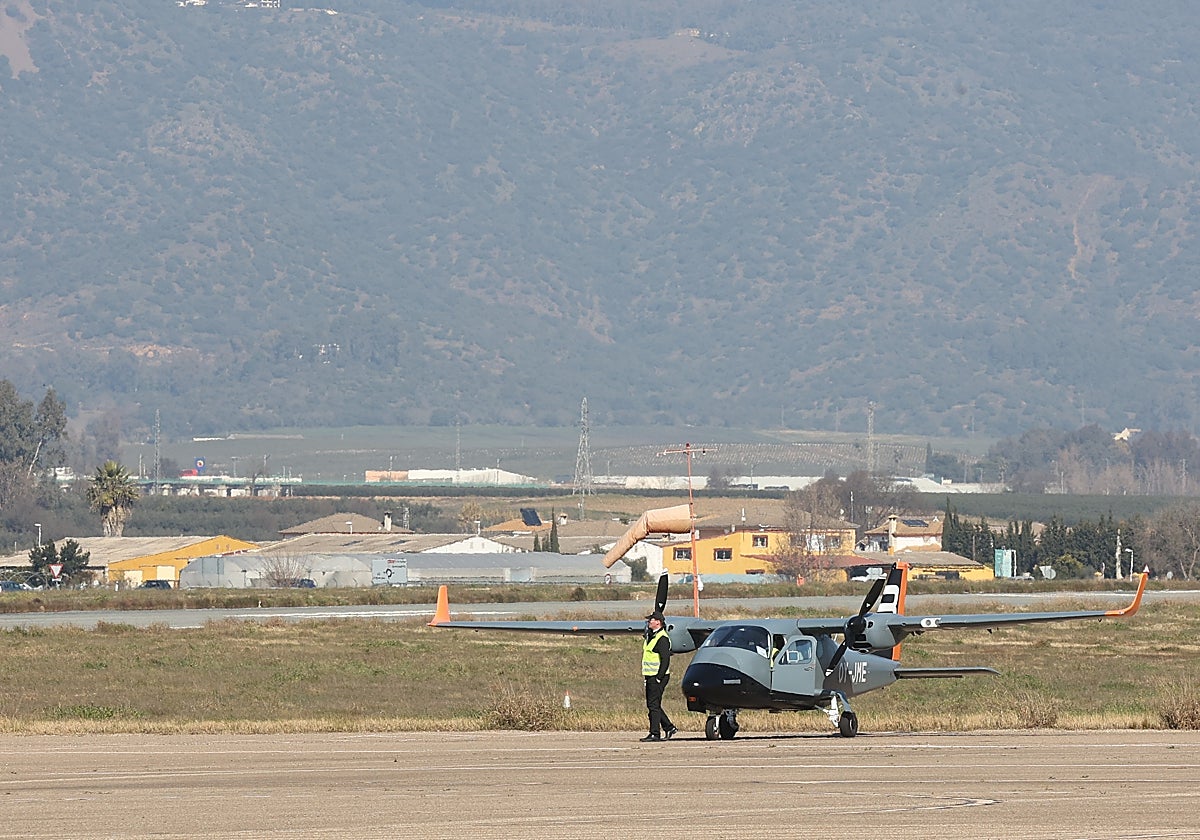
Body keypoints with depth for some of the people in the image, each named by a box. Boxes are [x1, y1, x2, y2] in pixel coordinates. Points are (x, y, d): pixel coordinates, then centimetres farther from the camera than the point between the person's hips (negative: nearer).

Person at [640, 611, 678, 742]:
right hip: (650, 677, 10)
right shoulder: (651, 636, 15)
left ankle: (655, 733, -4)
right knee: (652, 705, 12)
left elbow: (665, 660, -20)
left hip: (658, 677, -10)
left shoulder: (662, 639, -15)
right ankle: (669, 727, 19)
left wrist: (659, 678, -21)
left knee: (653, 705, -7)